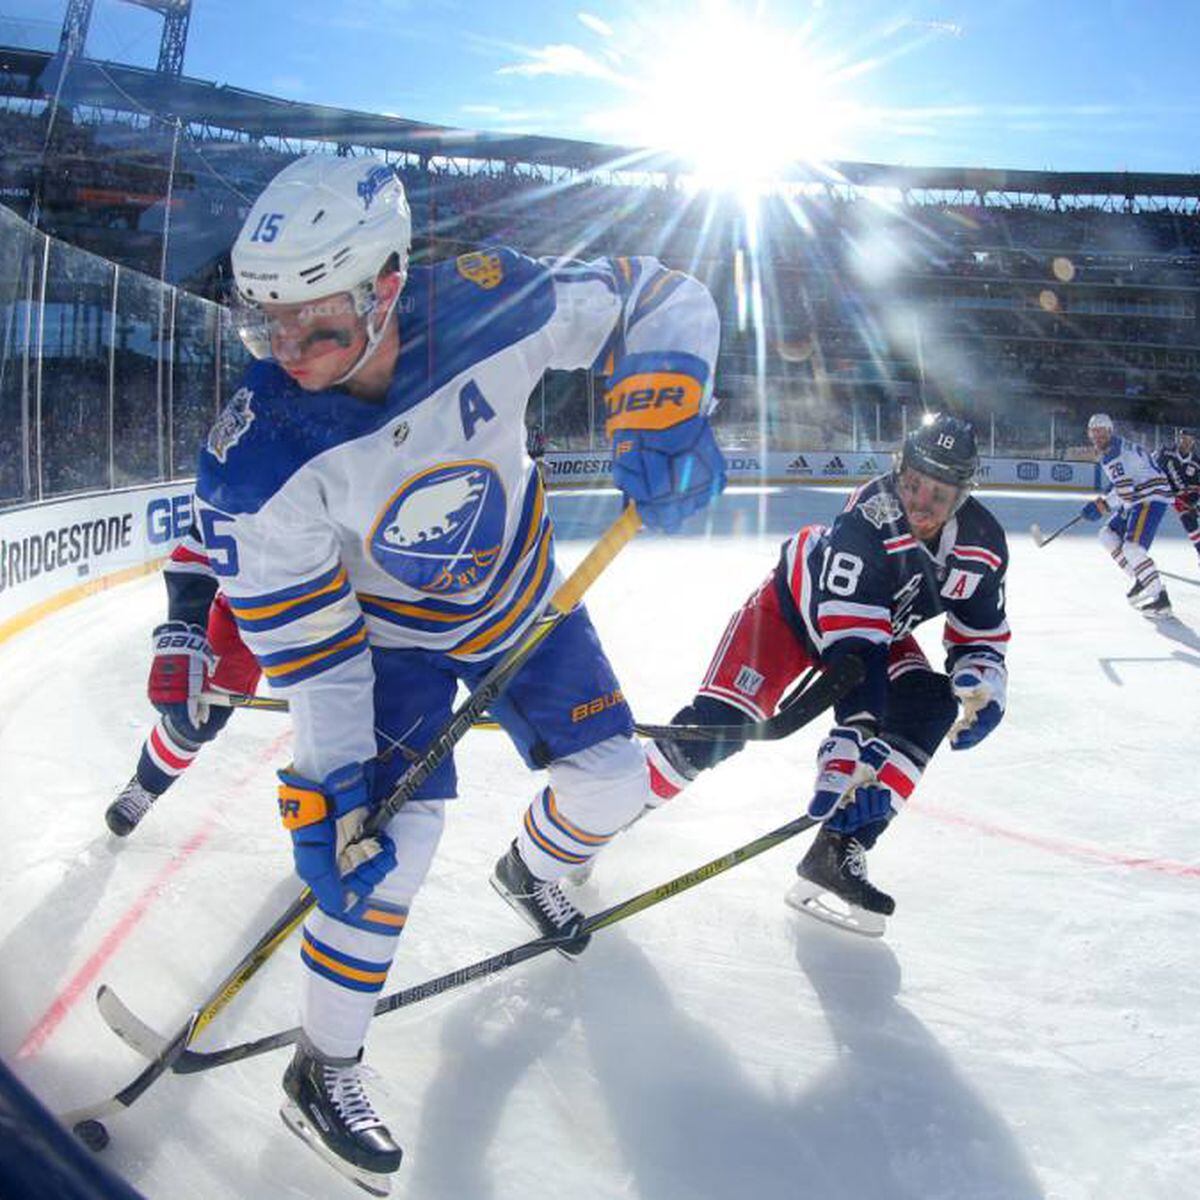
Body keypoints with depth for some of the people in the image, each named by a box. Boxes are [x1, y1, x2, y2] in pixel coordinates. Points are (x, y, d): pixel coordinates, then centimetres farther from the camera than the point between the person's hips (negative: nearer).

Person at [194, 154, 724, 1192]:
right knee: (398, 829, -17)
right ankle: (322, 1074, 6)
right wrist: (326, 786, -25)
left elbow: (655, 297, -19)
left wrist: (661, 401, -38)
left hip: (521, 597, 3)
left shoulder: (487, 308, -31)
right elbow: (305, 639, -23)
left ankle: (532, 869, 45)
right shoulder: (257, 463, -32)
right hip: (385, 630, -3)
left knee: (612, 779, 7)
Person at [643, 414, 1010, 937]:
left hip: (880, 625, 6)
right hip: (793, 604, -5)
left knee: (928, 710, -18)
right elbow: (851, 644, -44)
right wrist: (858, 741, -51)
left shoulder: (982, 545, -19)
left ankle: (838, 850, -15)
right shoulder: (868, 520, -39)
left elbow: (981, 636, -3)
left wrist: (982, 689, -24)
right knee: (721, 722, -20)